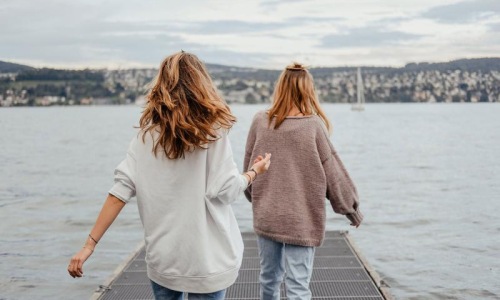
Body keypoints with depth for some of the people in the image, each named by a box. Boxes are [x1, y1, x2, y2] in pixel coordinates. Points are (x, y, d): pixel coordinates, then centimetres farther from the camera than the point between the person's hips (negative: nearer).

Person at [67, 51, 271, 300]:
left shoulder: (148, 133, -1)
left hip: (162, 255, 3)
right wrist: (255, 171, 8)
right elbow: (225, 191, -11)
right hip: (205, 258, -3)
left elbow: (122, 189, -7)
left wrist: (90, 243, -5)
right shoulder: (212, 130, -10)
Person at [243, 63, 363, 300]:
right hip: (302, 219, -3)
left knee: (269, 277, 20)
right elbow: (333, 173, -6)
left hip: (266, 216, 3)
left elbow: (249, 168, 6)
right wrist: (352, 209, 8)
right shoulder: (314, 125, -13)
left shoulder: (260, 122, -4)